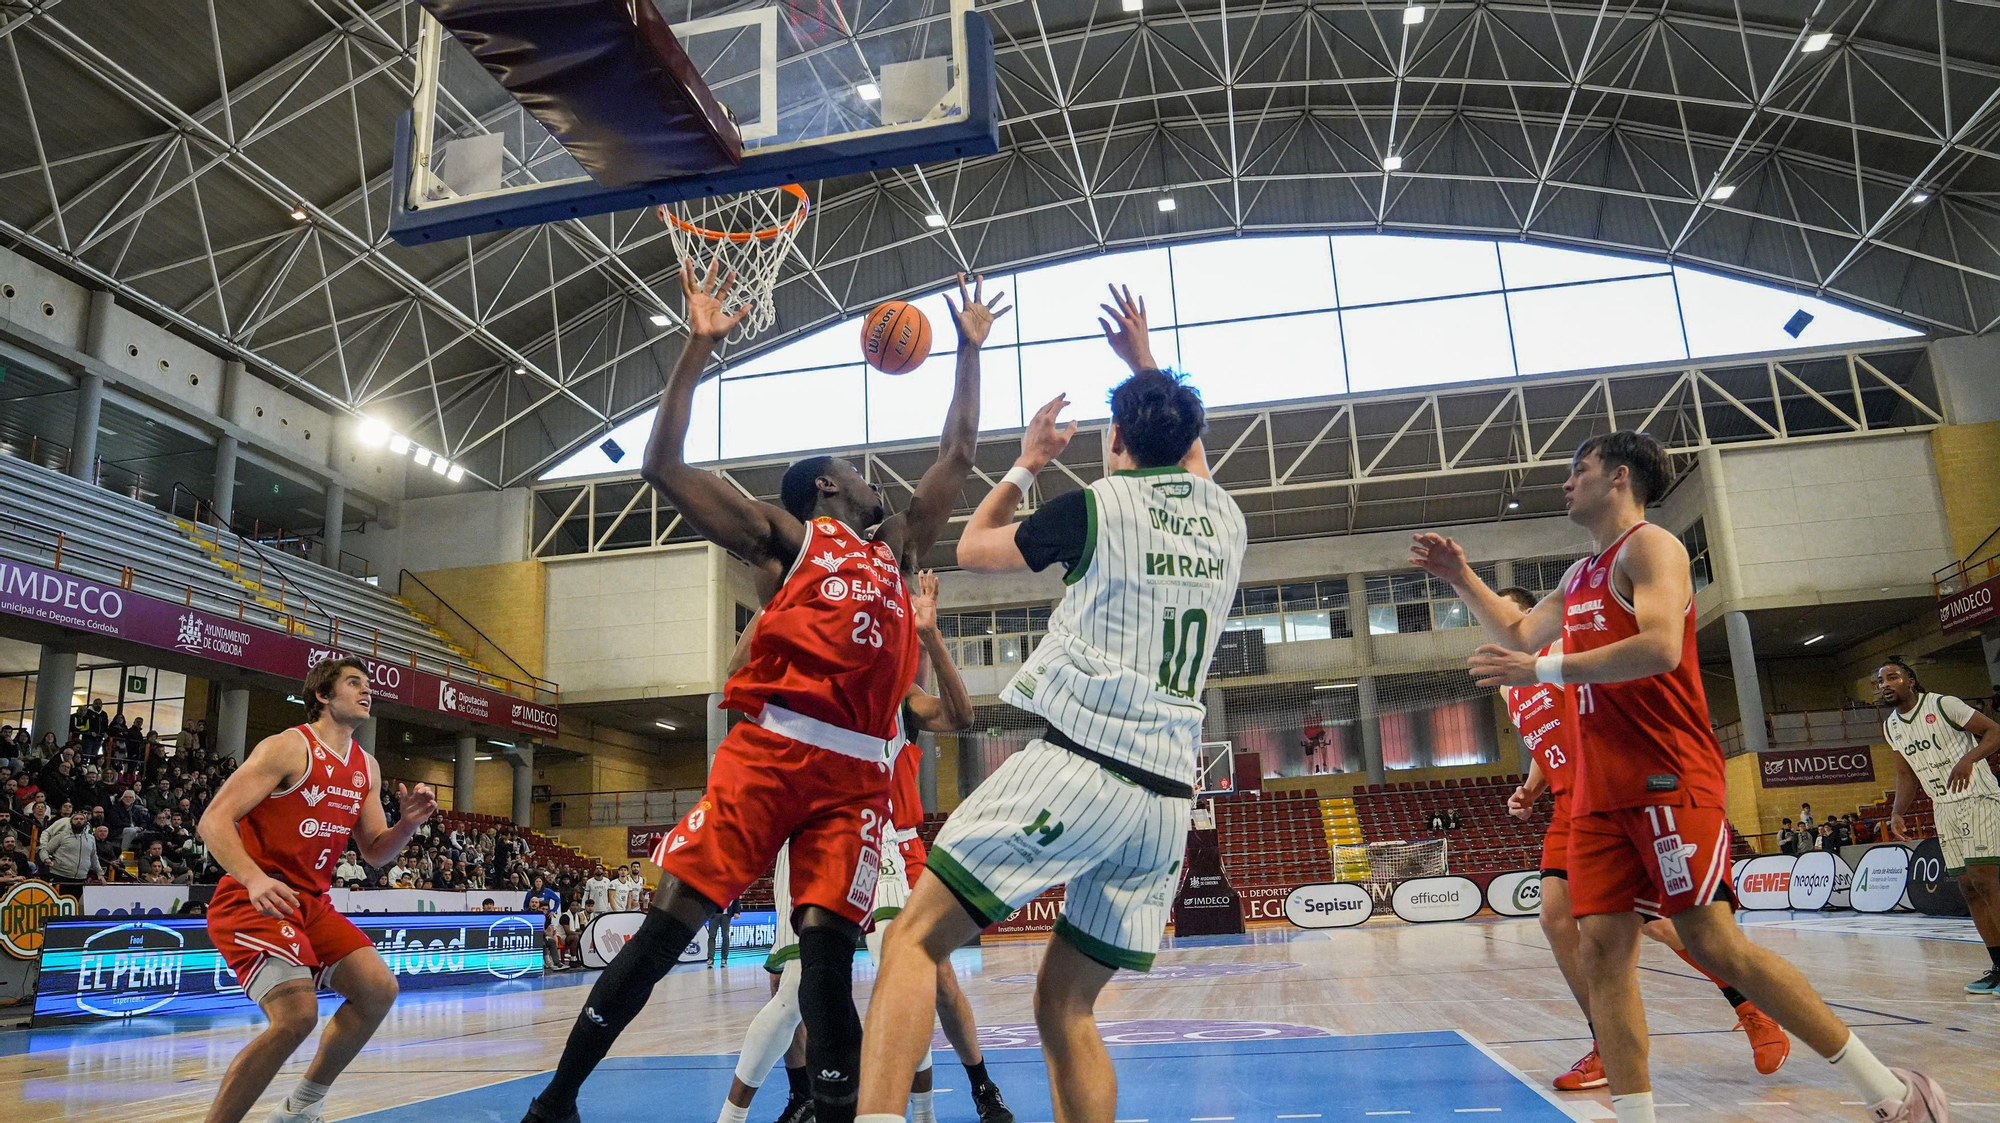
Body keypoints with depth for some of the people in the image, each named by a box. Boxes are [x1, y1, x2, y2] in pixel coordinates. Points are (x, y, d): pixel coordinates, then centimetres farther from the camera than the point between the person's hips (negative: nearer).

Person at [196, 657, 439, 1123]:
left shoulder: (367, 768, 11)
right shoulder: (289, 747, -12)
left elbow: (374, 852, 16)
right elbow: (213, 821, -17)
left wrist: (408, 823, -5)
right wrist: (254, 879, -33)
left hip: (311, 902, 8)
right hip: (253, 901, -8)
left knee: (378, 988, -4)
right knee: (297, 1013, -25)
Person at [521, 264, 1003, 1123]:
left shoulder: (897, 548, 27)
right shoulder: (786, 535, 13)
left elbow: (957, 458, 33)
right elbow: (664, 467, 5)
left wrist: (970, 350, 35)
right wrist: (700, 346, 2)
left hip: (859, 771, 4)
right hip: (772, 748, -3)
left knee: (828, 946, -6)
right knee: (668, 922, -5)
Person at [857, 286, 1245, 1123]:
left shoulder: (1094, 505, 0)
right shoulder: (1223, 519, 14)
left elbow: (972, 550, 16)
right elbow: (1186, 448, 39)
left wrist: (1026, 463, 26)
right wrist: (1146, 363, 46)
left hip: (1076, 765, -6)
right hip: (1168, 796, 6)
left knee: (914, 940, -6)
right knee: (1066, 1006, 15)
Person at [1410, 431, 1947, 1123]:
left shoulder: (1649, 546, -6)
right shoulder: (1579, 577, 21)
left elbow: (1659, 648, -22)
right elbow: (1517, 636, 31)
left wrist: (1543, 669, -21)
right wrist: (1462, 579, 23)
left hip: (1669, 781, -8)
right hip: (1600, 794, 8)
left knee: (1714, 943, -7)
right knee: (1602, 946, -1)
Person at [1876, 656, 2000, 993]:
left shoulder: (1943, 704, -11)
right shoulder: (1890, 727, 9)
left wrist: (1969, 758, -30)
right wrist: (1897, 813, 5)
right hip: (1945, 810, 7)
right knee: (1968, 886, 4)